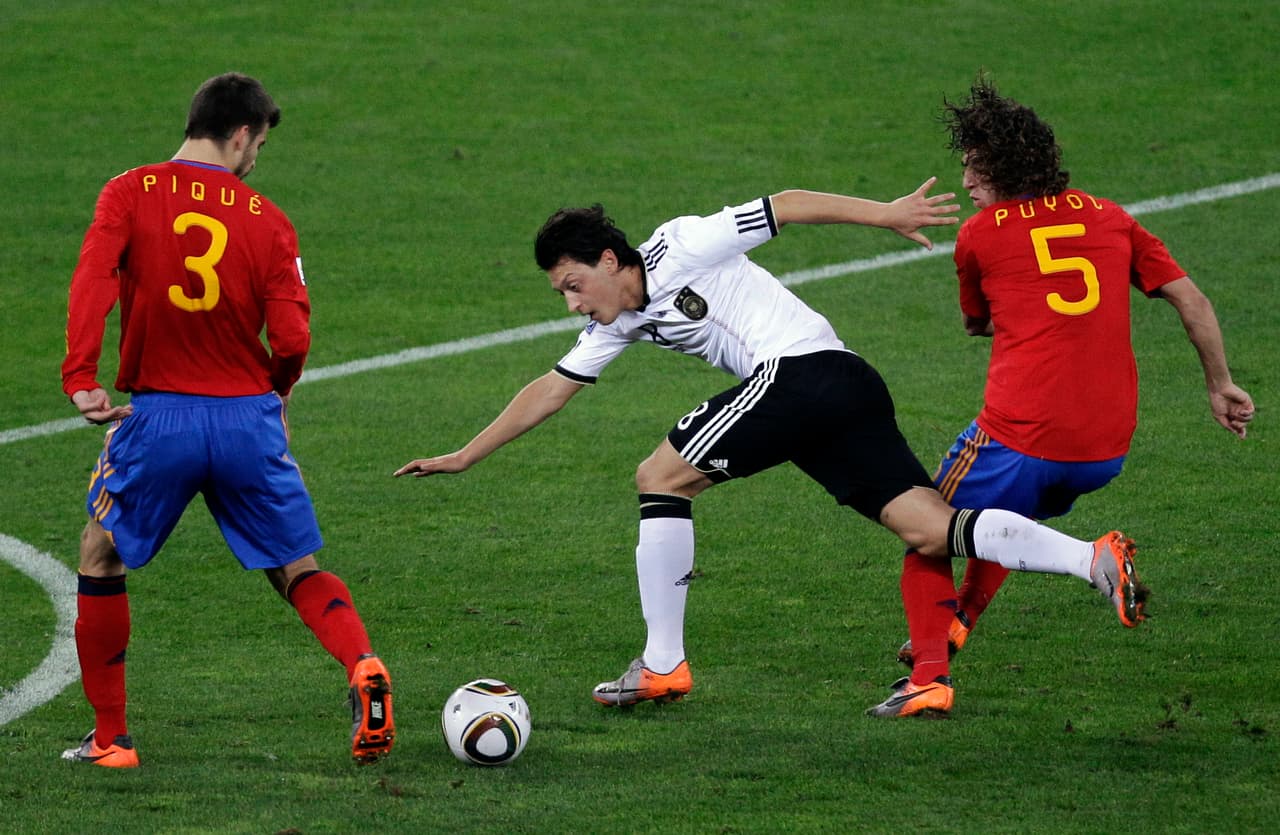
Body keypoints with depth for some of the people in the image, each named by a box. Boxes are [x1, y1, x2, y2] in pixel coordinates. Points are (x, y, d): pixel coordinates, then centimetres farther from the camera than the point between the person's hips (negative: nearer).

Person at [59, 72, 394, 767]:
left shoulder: (130, 194, -1)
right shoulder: (267, 220, 1)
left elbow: (93, 279, -17)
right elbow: (292, 339, -5)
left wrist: (80, 378, -19)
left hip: (156, 416, -1)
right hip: (249, 418, 1)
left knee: (100, 555, 19)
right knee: (298, 568, 13)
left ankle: (109, 738, 18)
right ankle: (363, 668, -15)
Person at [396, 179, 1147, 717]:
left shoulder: (680, 249, 0)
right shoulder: (620, 324, 23)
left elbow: (785, 207, -1)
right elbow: (551, 391, 29)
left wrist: (885, 213, -6)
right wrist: (464, 457, 30)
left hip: (799, 369, -9)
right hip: (850, 391, 9)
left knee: (661, 477, 0)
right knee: (931, 532, -5)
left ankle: (663, 664, 1)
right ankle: (1093, 559, -19)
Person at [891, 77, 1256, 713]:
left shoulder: (979, 236, 3)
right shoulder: (1109, 218, 12)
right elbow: (1191, 301, 10)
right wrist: (1220, 387, 17)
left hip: (1020, 436, -5)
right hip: (1109, 445, 5)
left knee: (927, 539, 11)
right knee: (1005, 518, 34)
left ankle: (929, 672, -8)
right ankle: (957, 626, 38)